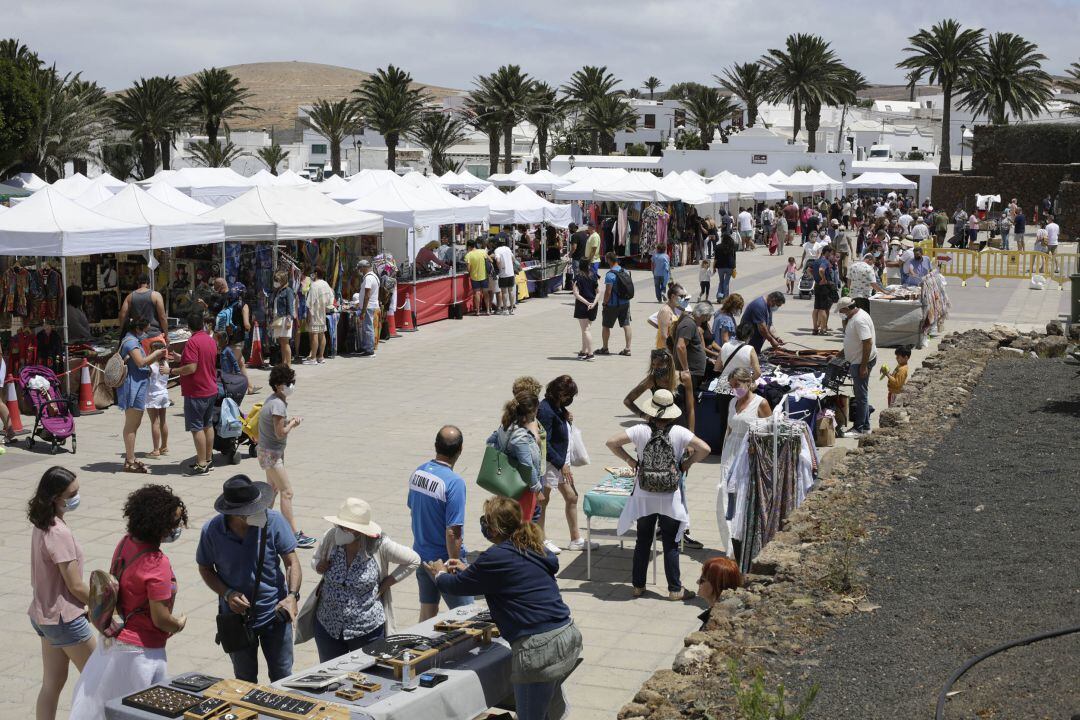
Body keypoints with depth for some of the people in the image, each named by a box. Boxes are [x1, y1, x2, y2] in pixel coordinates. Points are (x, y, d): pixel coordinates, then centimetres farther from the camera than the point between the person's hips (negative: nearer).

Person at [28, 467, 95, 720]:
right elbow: (75, 586, -21)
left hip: (44, 614, 8)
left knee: (52, 683, 15)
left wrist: (88, 606, 10)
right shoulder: (60, 533, -25)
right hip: (65, 618, -8)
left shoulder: (42, 525, 3)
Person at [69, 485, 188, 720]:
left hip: (115, 641, 8)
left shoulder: (127, 543, -2)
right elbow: (160, 619, -21)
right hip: (141, 651, -8)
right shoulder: (157, 564, -26)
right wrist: (180, 623, 1)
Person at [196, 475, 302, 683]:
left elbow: (292, 562, -12)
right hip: (237, 616, 1)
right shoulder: (212, 530, -16)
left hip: (274, 613, 0)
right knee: (245, 680, 18)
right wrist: (228, 594, -17)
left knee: (282, 677, 11)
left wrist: (292, 595, -28)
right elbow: (205, 568, -1)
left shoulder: (273, 521, -18)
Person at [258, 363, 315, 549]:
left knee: (273, 488, 23)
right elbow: (280, 433, -25)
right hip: (271, 453, -10)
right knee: (287, 492, -9)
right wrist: (292, 424, -9)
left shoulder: (274, 400, 6)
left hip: (271, 451, 10)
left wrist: (289, 422, -3)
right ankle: (294, 533, -8)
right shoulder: (278, 405, -24)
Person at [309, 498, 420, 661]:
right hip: (328, 627, 3)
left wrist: (387, 583, -7)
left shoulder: (379, 545, -15)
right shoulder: (331, 537, -9)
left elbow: (414, 560, -2)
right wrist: (319, 566, -12)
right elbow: (315, 559, 10)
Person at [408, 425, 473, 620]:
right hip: (444, 559, -7)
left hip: (421, 555, 7)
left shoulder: (418, 473, -1)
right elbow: (453, 533, -25)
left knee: (427, 612, 18)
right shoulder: (454, 482, -24)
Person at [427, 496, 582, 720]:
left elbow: (456, 586, 1)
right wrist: (466, 570, 39)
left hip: (539, 648, -8)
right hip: (569, 635, 8)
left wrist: (439, 574, 23)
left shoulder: (496, 557, -12)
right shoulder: (533, 548, 11)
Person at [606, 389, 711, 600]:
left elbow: (611, 443, -11)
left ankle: (638, 585, 22)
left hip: (644, 497, 1)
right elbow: (704, 449, -14)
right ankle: (675, 589, 13)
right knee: (671, 544, 8)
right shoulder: (679, 433, -10)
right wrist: (687, 463, 0)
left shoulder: (641, 431, -8)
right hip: (670, 498, -1)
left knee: (643, 542, 15)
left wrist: (630, 460, 1)